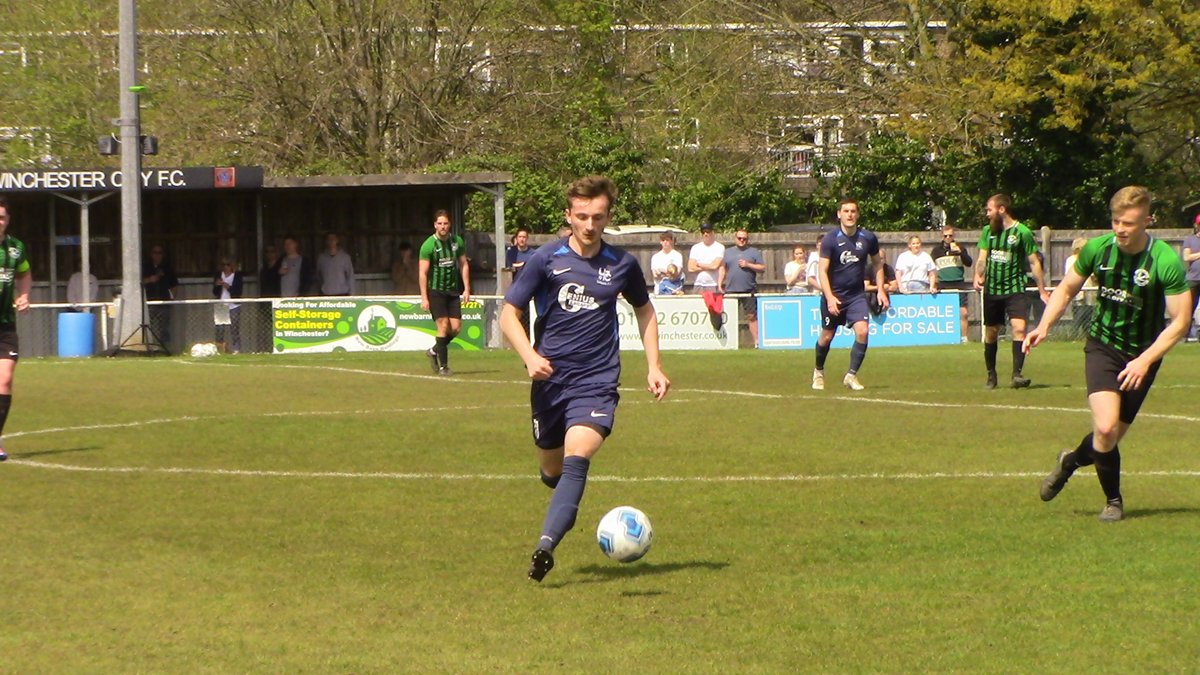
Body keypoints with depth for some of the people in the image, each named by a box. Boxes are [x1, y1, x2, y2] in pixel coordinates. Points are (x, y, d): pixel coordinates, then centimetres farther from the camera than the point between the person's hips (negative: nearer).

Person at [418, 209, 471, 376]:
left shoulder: (458, 242, 4)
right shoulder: (428, 245, -11)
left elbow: (464, 265, 13)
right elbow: (422, 273, -11)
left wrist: (466, 289, 5)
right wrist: (424, 298, -16)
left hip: (453, 291, 5)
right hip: (435, 291, -5)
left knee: (456, 327, -1)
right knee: (444, 326, -13)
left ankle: (434, 351, 23)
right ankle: (443, 366, -6)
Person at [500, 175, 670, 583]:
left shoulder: (622, 265, 3)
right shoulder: (546, 260, -2)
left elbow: (644, 310, 22)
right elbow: (509, 314, 0)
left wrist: (654, 367, 14)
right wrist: (529, 356, -17)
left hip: (597, 381, -1)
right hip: (550, 379, 1)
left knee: (577, 459, -23)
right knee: (552, 470, 11)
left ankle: (546, 545, -34)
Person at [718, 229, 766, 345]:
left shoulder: (754, 252, 9)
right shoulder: (728, 252, 17)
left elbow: (762, 268, 4)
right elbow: (722, 269, 17)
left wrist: (748, 265, -9)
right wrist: (719, 284, 7)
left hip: (749, 290, -2)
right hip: (731, 290, 2)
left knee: (752, 316, -3)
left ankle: (756, 340, -2)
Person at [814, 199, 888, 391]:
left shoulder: (868, 238, -3)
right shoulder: (830, 239, -11)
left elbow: (877, 264, 13)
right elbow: (823, 271, -13)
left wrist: (881, 290, 5)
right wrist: (829, 297, -25)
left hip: (857, 294, 2)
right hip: (834, 295, -2)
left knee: (862, 331, -18)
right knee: (827, 337, 7)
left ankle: (851, 375, -7)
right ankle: (818, 372, 34)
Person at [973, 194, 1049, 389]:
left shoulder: (1022, 232, -5)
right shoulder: (988, 231, 8)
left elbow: (1034, 263, -1)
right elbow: (982, 258, 8)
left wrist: (1042, 291, 0)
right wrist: (978, 276, -13)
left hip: (1015, 290, -5)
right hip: (992, 290, 5)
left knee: (1019, 328, -21)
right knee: (991, 333, 10)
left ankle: (1017, 374, -24)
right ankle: (991, 375, 24)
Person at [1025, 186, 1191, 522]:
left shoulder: (1167, 262, -19)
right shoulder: (1097, 249, -9)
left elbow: (1180, 322, -14)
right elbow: (1067, 288, 9)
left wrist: (1145, 361, -23)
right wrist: (1044, 325, -6)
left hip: (1141, 357, 0)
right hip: (1102, 346, 1)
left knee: (1111, 438, 2)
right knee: (1106, 428, -18)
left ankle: (1071, 460, 37)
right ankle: (1113, 500, 8)